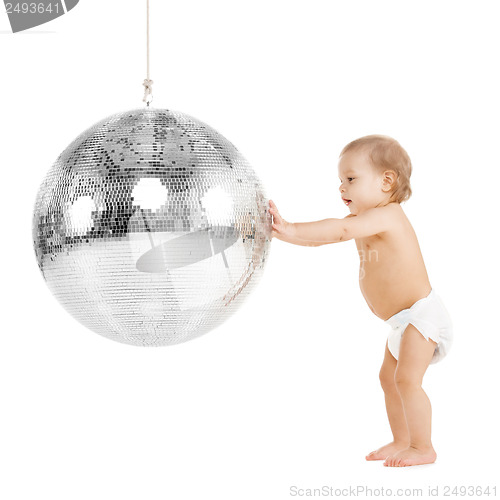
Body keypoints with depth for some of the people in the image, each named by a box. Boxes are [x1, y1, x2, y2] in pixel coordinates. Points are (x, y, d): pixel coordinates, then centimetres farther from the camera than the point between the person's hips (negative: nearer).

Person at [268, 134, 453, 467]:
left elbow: (340, 230, -34)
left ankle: (423, 447, -8)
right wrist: (282, 231, -8)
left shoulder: (385, 216, -21)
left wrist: (292, 230, -37)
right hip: (403, 319, 11)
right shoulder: (367, 222, 10)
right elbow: (321, 237, 5)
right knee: (389, 378, 16)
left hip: (421, 313, -11)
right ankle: (402, 442, 24)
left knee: (407, 379, -16)